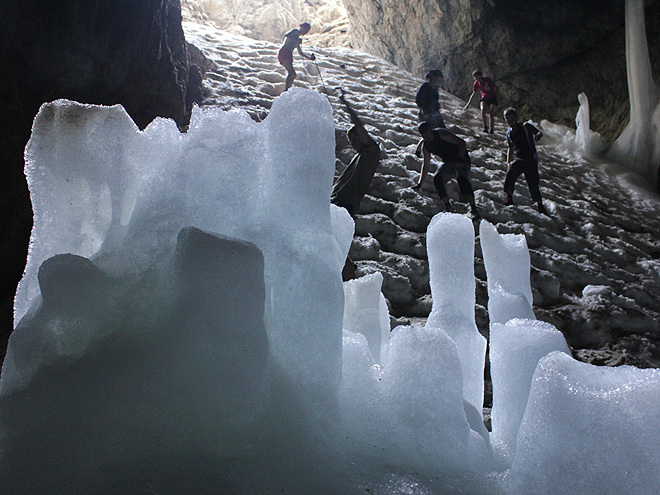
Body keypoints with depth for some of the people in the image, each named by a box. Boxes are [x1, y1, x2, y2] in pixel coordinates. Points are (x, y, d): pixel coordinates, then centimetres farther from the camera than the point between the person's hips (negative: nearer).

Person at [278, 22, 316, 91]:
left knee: (293, 75, 11)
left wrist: (310, 57, 24)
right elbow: (286, 35, -15)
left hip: (288, 55, 10)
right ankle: (285, 90, -30)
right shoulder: (295, 31, 6)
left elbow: (301, 53, 33)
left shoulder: (297, 39, 29)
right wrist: (297, 40, -11)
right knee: (291, 72, -23)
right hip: (284, 52, -10)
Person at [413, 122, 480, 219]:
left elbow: (461, 143, -18)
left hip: (462, 161, -6)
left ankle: (473, 209, -37)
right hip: (448, 164, 6)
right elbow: (426, 165, 10)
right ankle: (448, 207, -17)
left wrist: (461, 158, -33)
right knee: (437, 178, -23)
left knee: (461, 178, -34)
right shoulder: (425, 146, 3)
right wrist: (420, 183, 6)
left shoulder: (442, 134, -16)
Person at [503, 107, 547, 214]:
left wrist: (537, 136, -25)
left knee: (533, 184, -8)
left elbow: (540, 133, 0)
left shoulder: (526, 127, 1)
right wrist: (509, 162, 11)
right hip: (518, 160, 3)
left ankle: (540, 204, 9)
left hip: (531, 159, -3)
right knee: (510, 174, -23)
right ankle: (509, 198, -9)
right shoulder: (509, 133, 14)